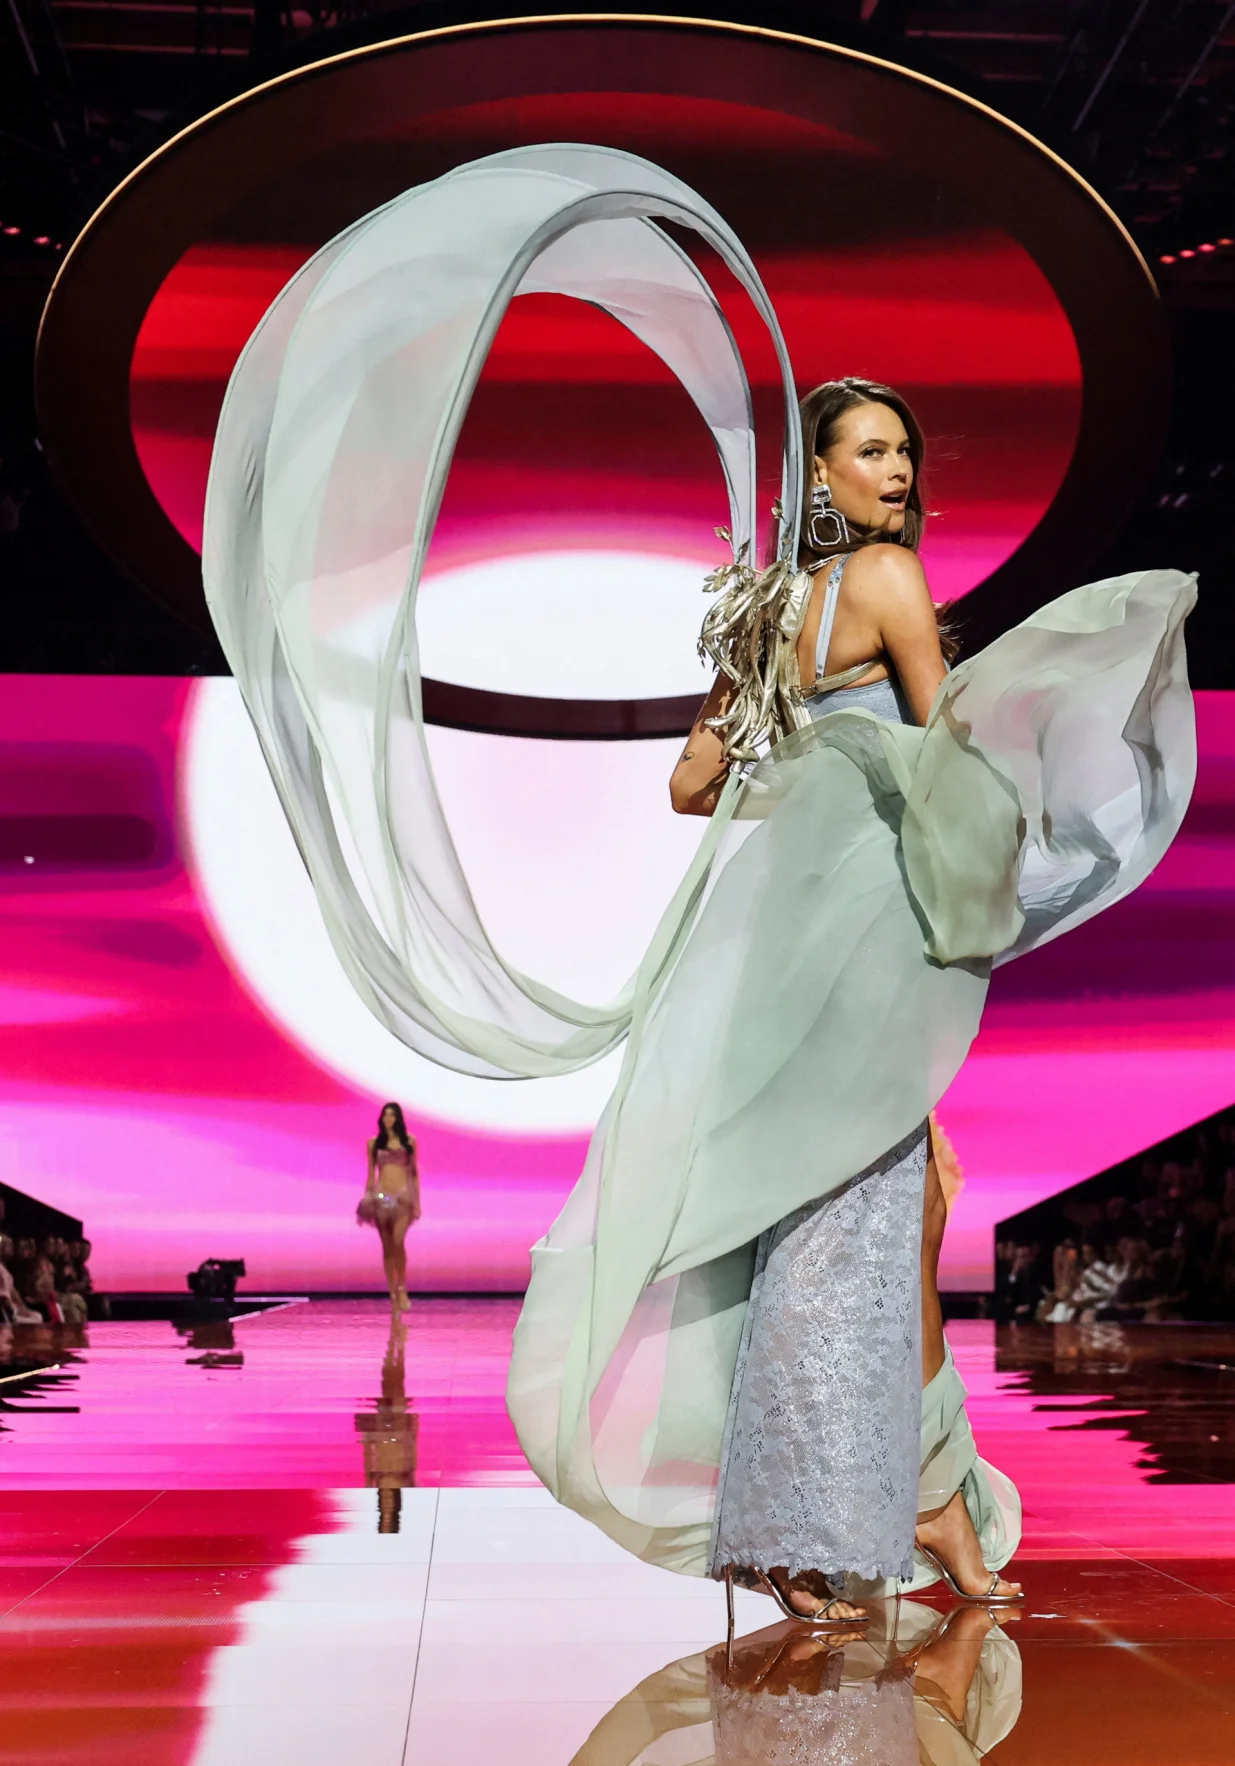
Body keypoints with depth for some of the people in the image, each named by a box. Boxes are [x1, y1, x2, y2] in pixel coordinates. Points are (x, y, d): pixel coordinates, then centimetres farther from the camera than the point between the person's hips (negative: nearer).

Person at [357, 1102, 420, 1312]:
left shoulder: (409, 1141, 8)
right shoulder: (374, 1143, 9)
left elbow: (414, 1172, 11)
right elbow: (371, 1173, 12)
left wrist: (417, 1201, 7)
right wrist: (366, 1199, 8)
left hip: (403, 1195, -1)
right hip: (381, 1196, 1)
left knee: (398, 1242, -17)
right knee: (387, 1246, 1)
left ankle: (402, 1288, -3)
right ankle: (393, 1292, 8)